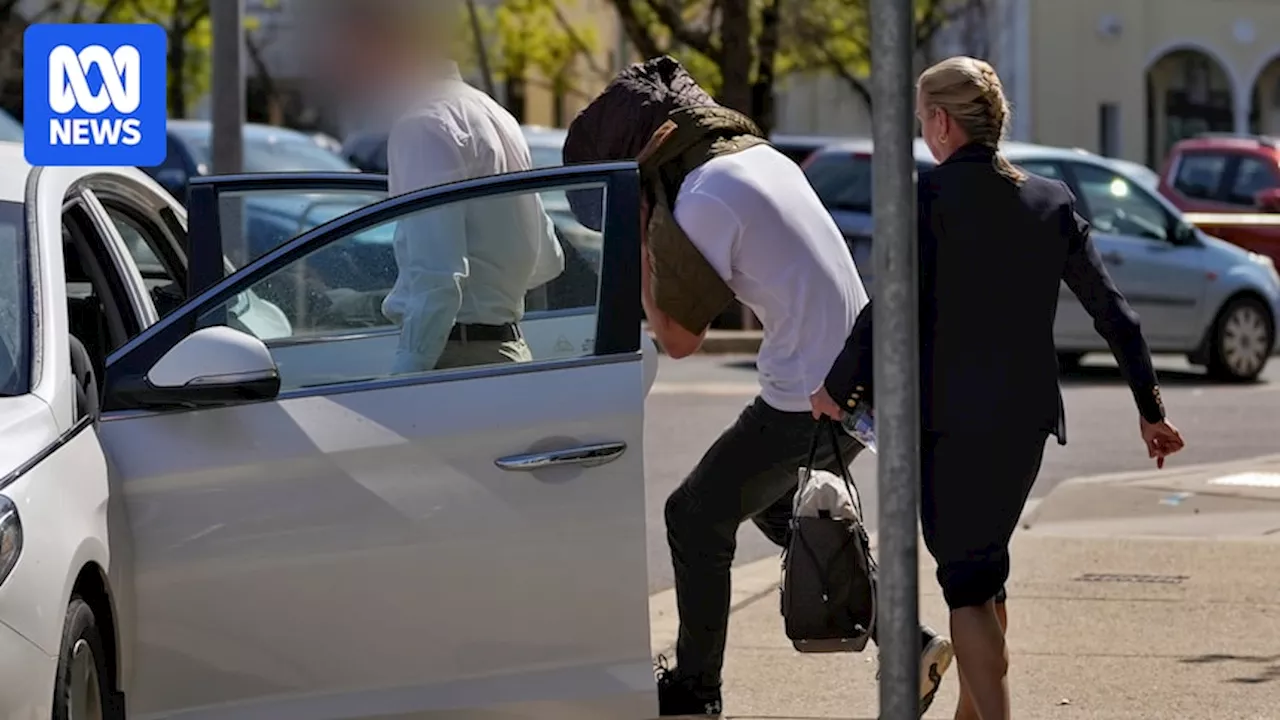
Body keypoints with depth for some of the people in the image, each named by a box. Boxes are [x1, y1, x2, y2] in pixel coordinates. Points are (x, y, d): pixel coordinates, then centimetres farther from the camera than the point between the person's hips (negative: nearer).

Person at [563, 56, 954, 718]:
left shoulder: (704, 202, -17)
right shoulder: (761, 156, 11)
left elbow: (677, 338, -11)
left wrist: (641, 250, -1)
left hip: (805, 398, -9)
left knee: (695, 518, 5)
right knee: (776, 509, 25)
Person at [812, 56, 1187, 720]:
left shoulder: (928, 194, -11)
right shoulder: (1050, 200, 5)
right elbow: (1113, 312, 5)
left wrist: (836, 388, -1)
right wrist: (1149, 408, 12)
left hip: (948, 417, -6)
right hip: (1027, 416, 6)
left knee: (965, 580, -1)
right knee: (986, 569, 22)